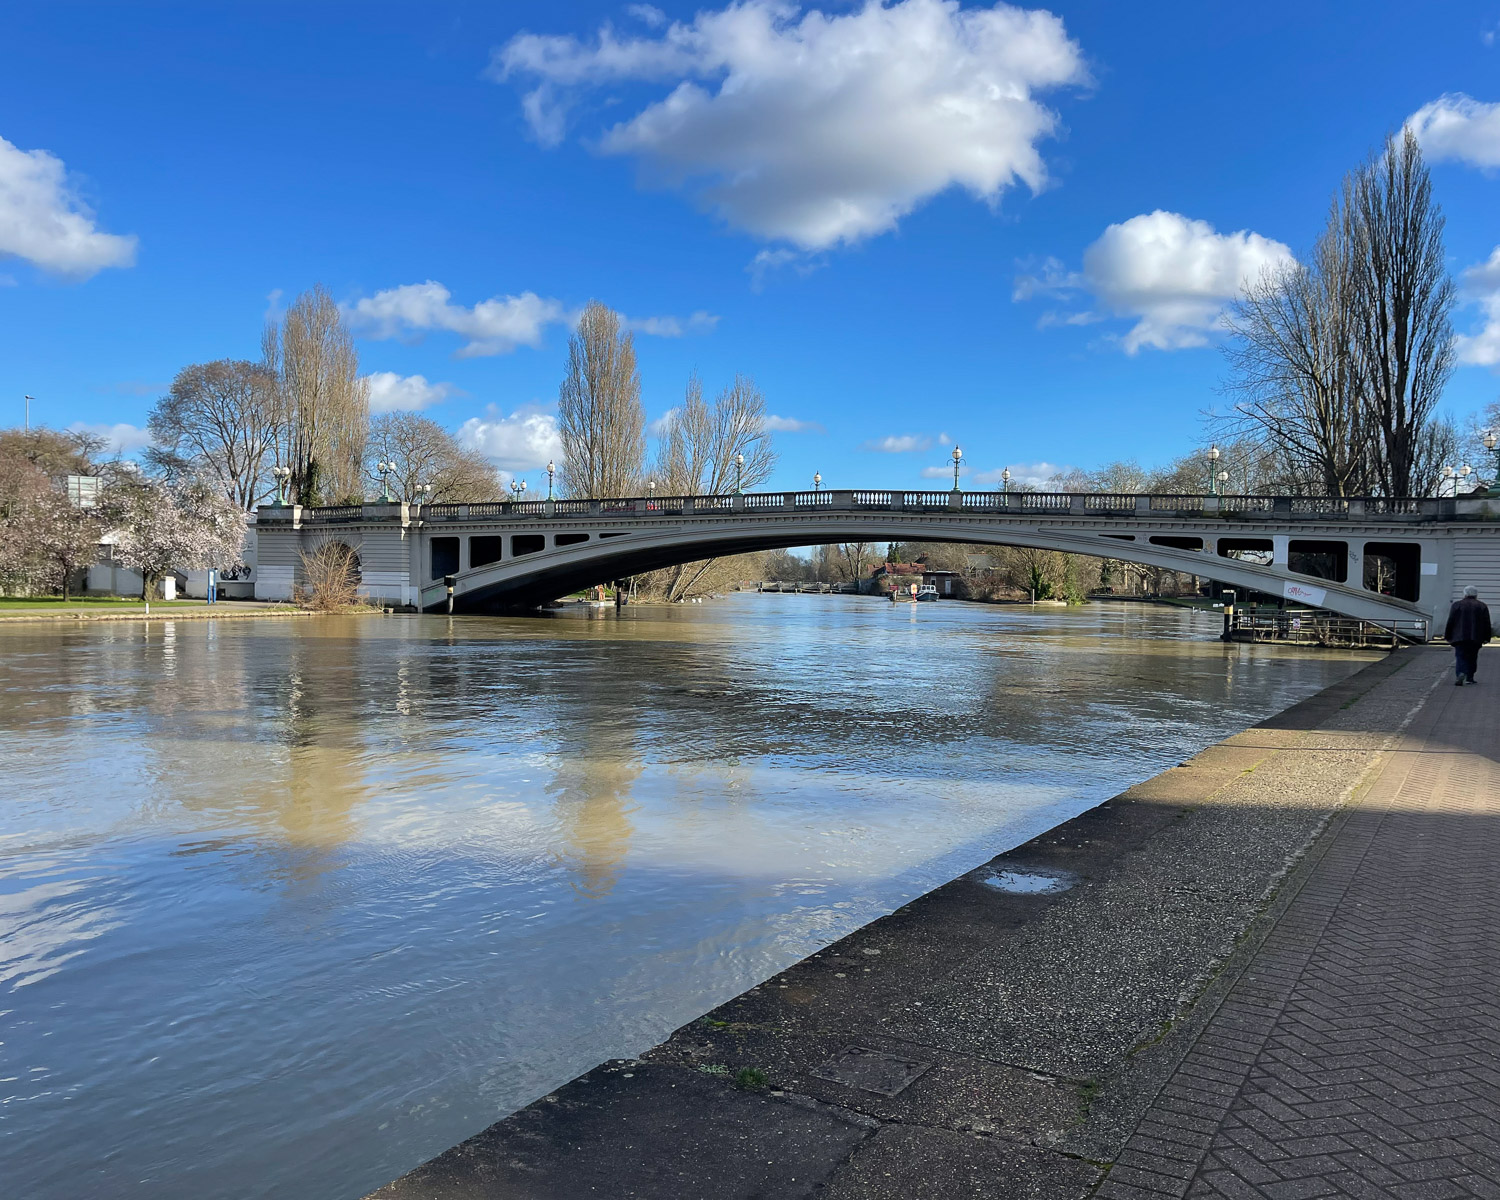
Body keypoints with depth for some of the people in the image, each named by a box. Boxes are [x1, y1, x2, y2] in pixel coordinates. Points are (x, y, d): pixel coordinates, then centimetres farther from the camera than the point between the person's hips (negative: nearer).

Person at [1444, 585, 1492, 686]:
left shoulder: (1457, 605, 1)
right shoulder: (1482, 606, 6)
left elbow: (1450, 622, 0)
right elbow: (1487, 624, 4)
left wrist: (1448, 636, 5)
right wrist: (1486, 638, 9)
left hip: (1459, 637, -2)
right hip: (1476, 638, 2)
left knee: (1460, 657, -2)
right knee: (1472, 658, 12)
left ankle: (1461, 673, -25)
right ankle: (1469, 678, 12)